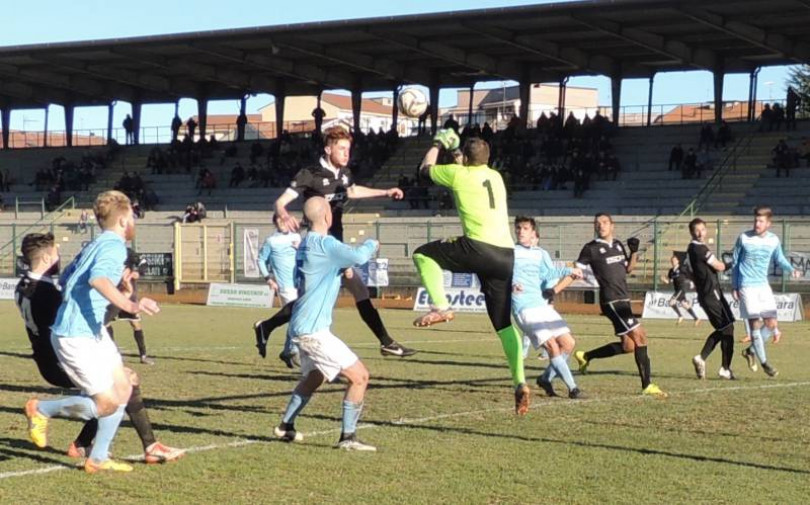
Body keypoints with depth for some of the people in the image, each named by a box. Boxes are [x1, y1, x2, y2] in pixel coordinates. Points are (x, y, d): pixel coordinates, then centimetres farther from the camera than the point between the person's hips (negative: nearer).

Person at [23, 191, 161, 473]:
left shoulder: (96, 245, 13)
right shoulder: (114, 247, -16)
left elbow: (66, 278, 24)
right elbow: (98, 279, -36)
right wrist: (129, 305, -50)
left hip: (93, 331, 10)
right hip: (76, 336, -10)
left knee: (123, 389, 10)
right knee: (107, 403, -8)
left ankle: (98, 458, 16)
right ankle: (41, 409, 10)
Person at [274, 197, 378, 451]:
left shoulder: (305, 244, 14)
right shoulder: (324, 244, -16)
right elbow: (359, 256, -29)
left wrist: (342, 268, 16)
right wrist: (372, 244, -9)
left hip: (302, 327, 10)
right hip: (313, 329, -10)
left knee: (313, 378, 31)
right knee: (359, 376, -8)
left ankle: (285, 427, 38)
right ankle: (348, 437, -8)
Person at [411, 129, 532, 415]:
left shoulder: (459, 174, 4)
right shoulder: (496, 177, 20)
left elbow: (426, 169, 24)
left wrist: (438, 145, 39)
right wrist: (455, 148, 53)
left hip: (479, 248, -6)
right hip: (506, 255, 6)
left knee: (422, 254, 14)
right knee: (504, 323, 8)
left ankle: (441, 307, 0)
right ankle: (520, 383, -4)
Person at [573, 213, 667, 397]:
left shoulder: (618, 245, 14)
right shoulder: (591, 249, -6)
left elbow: (628, 269, 23)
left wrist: (634, 252, 6)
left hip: (623, 300, 8)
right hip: (611, 301, -8)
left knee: (628, 346, 10)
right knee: (640, 337, -14)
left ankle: (585, 356, 24)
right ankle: (647, 385, -10)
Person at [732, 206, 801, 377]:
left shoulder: (774, 240, 2)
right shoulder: (744, 238, -6)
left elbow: (780, 260, 15)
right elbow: (735, 262, 3)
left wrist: (791, 269, -6)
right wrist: (734, 286, 3)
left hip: (764, 286, 4)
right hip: (747, 286, -4)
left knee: (771, 323, 1)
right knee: (755, 323, -7)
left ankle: (751, 350, 23)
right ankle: (764, 362, 2)